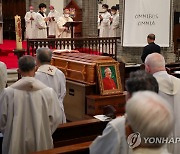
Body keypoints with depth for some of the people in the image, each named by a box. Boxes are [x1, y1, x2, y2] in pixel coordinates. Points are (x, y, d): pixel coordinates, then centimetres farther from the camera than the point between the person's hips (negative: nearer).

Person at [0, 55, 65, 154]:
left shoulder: (9, 92, -12)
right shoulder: (48, 91, -13)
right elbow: (57, 117, -9)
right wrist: (45, 134, 8)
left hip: (15, 145, 0)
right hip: (41, 144, 0)